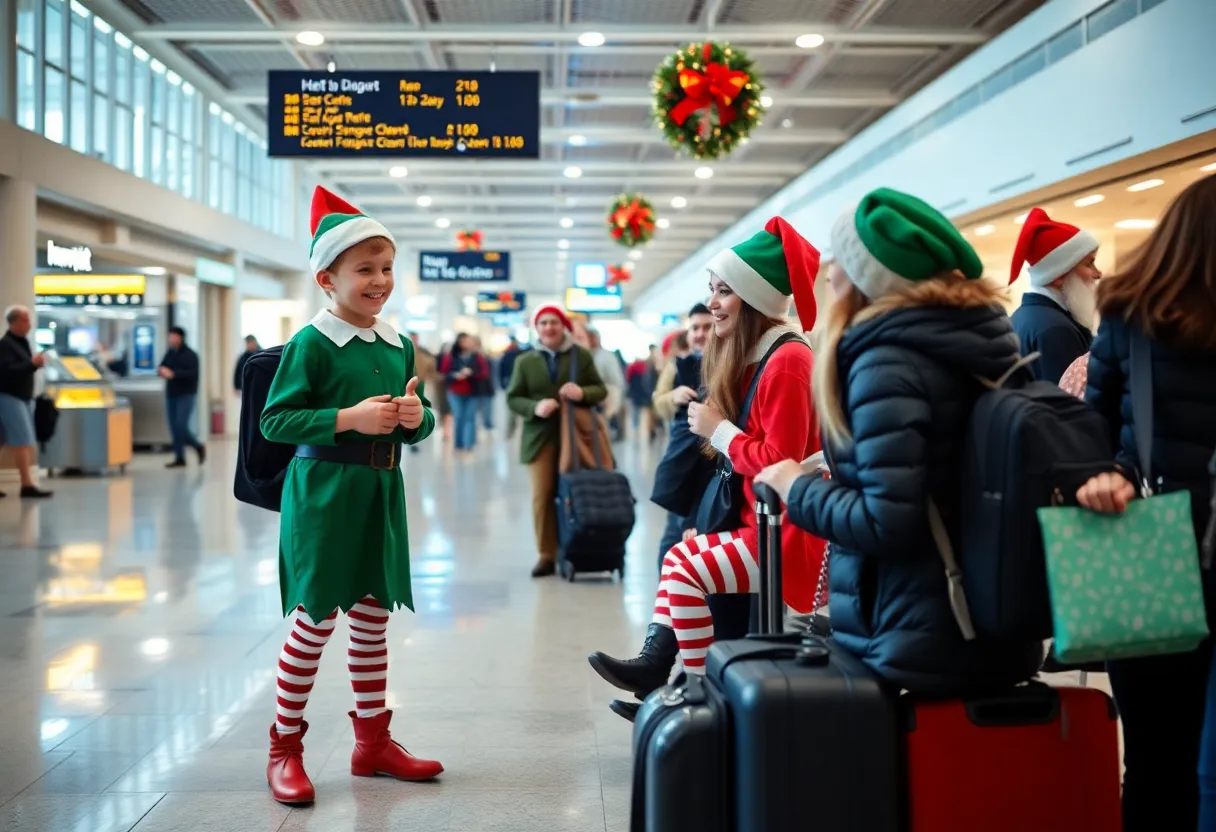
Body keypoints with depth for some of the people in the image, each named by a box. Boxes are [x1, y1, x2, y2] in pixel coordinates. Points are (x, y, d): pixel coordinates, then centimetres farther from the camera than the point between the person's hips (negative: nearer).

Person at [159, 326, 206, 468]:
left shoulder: (190, 355, -8)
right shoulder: (169, 353, 9)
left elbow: (193, 374, -19)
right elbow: (162, 367, 14)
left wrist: (173, 374, -26)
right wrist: (163, 371, -11)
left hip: (186, 395, -6)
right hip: (171, 395, 6)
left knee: (181, 426, -13)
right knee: (174, 428, 3)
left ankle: (199, 447, 9)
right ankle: (180, 458, 11)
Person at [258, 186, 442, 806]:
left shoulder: (400, 347, 11)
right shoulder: (311, 345, -9)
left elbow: (416, 427, 19)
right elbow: (274, 420, -13)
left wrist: (418, 416, -5)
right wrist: (349, 418, -21)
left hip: (380, 493, 7)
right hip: (324, 492, -6)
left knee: (373, 616, 13)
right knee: (316, 617, -1)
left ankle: (373, 740, 26)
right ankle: (285, 747, 14)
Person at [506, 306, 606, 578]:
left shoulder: (582, 356, 5)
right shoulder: (525, 361, 8)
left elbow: (601, 390, 5)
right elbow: (512, 398, 5)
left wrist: (583, 393, -17)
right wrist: (534, 407, -15)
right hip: (540, 437, 1)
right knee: (542, 496, -3)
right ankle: (546, 554, 3)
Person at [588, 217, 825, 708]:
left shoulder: (786, 360, -18)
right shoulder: (754, 358, 13)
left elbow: (779, 463, -23)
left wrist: (718, 431, -13)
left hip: (788, 532, -11)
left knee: (687, 569, -16)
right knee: (680, 557, 17)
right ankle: (656, 664, 11)